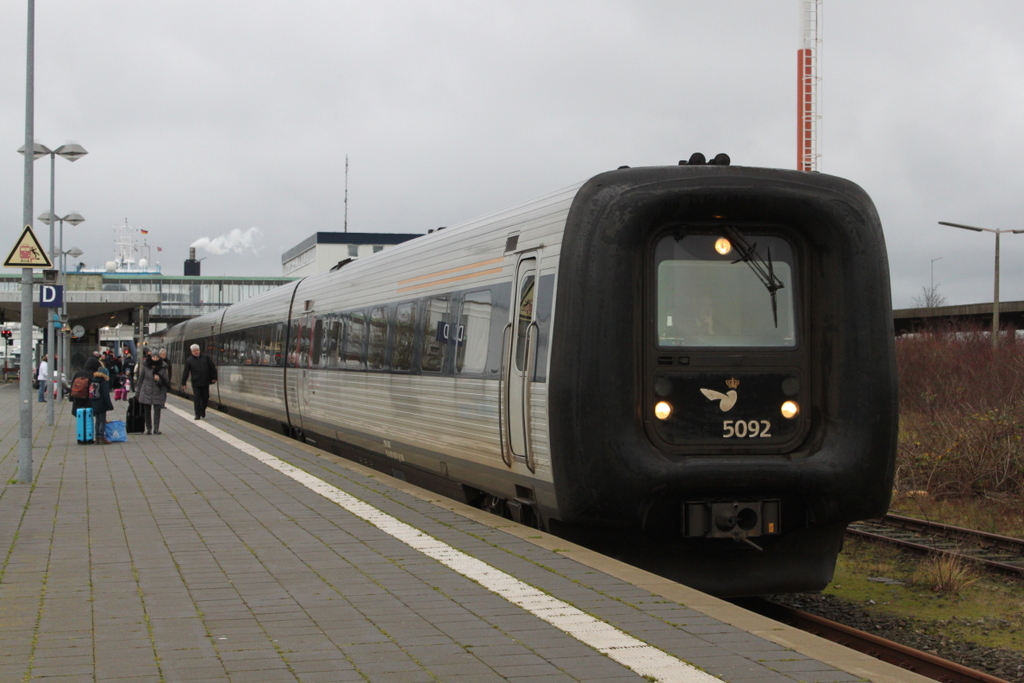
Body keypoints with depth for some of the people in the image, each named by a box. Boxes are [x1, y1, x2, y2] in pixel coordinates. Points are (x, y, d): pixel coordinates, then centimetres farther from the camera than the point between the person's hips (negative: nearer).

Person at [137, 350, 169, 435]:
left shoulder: (162, 368, 0)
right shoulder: (145, 367, 1)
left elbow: (167, 381, 2)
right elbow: (140, 379, 7)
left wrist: (160, 379, -18)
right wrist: (139, 392, 6)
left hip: (158, 392, -1)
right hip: (146, 392, 1)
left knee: (157, 410, -7)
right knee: (147, 410, 6)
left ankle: (156, 428, -3)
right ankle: (148, 428, 16)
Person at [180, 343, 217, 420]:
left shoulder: (206, 358, 7)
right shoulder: (189, 360, 2)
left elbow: (213, 368, 12)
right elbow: (185, 372, 1)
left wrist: (214, 378, 8)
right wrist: (183, 383, -2)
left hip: (205, 382, 2)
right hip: (196, 383, -2)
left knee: (205, 398, 10)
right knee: (197, 399, -6)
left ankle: (203, 410, 32)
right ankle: (198, 414, -2)